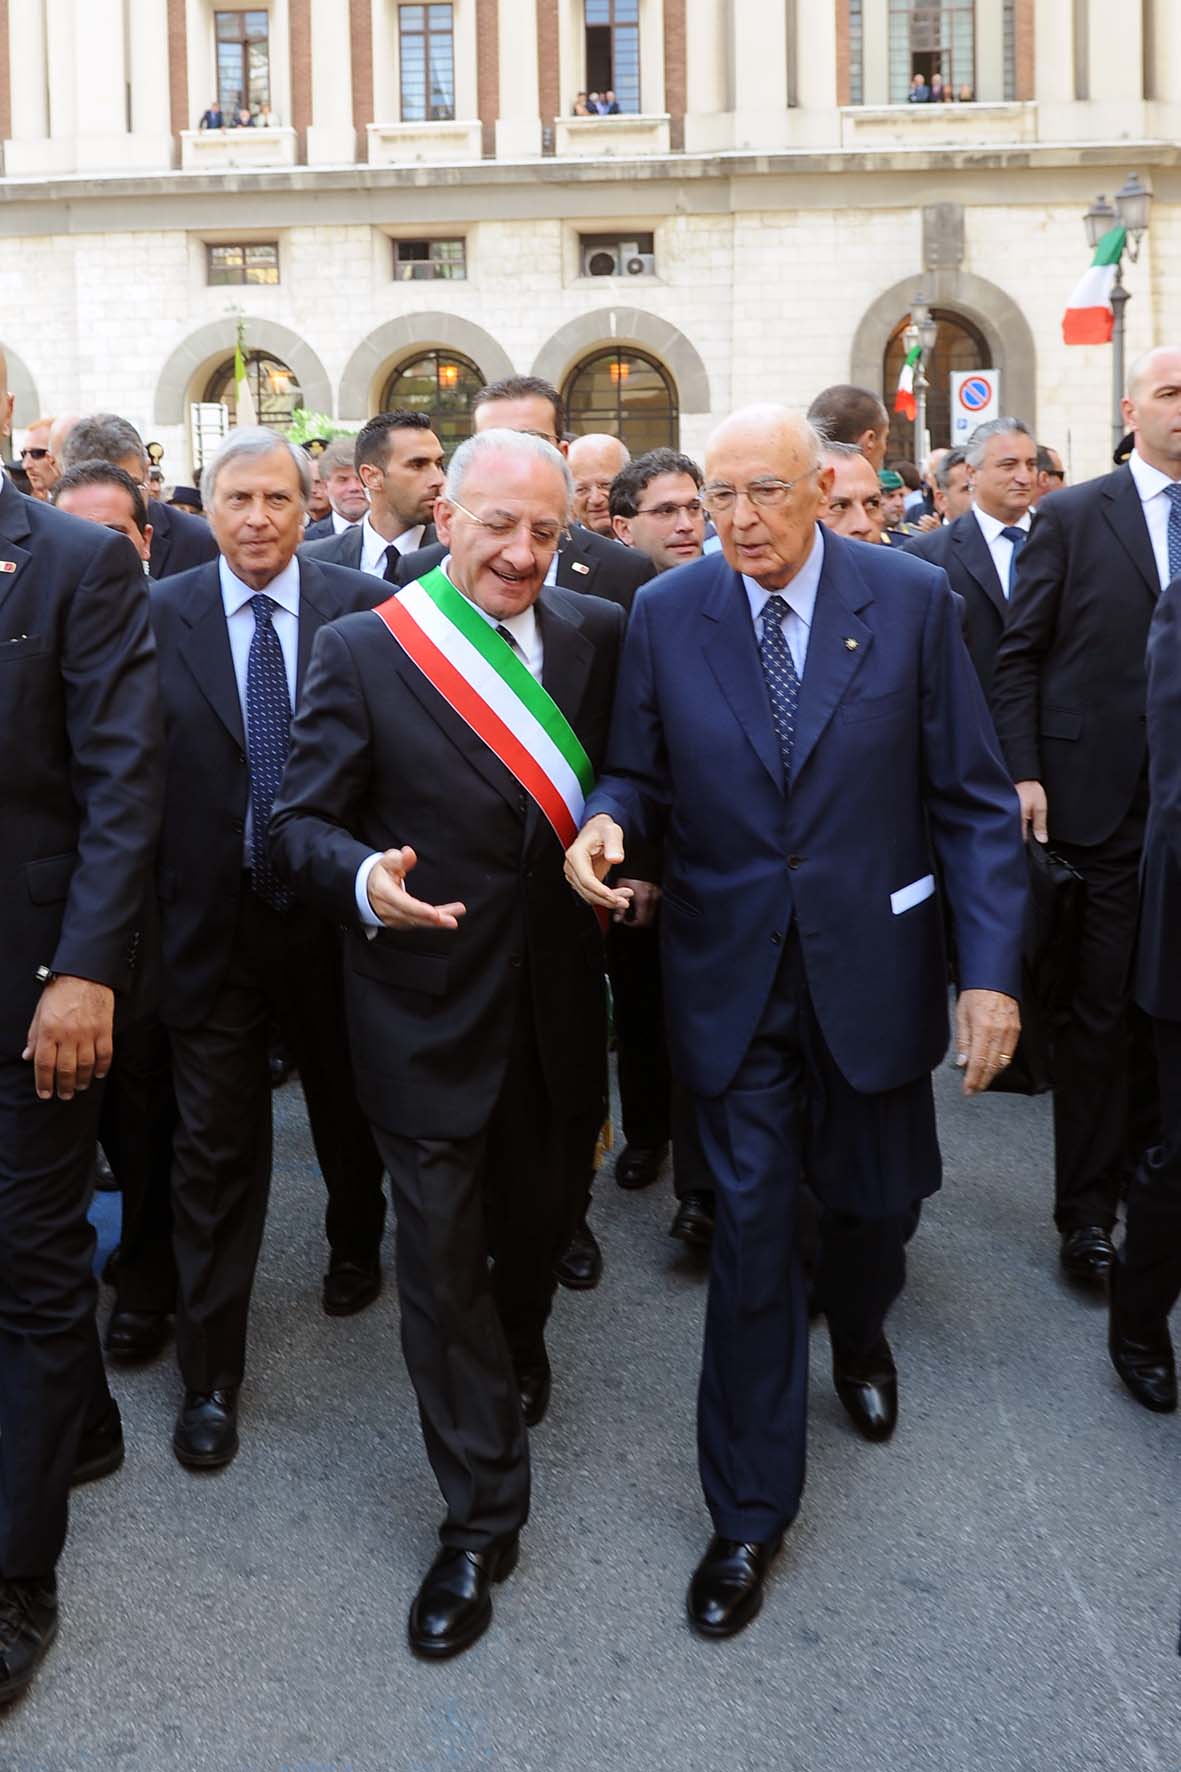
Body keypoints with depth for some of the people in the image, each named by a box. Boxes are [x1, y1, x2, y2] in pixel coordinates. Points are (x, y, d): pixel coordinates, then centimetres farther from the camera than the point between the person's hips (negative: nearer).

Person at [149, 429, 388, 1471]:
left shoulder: (362, 607, -4)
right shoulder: (159, 615, -4)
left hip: (335, 914, 1)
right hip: (211, 924, -1)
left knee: (351, 1111, 21)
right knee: (216, 1150, 6)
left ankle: (356, 1249, 51)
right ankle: (211, 1374, 21)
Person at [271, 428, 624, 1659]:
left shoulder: (597, 635, 1)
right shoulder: (360, 652, -8)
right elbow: (302, 820, -8)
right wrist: (363, 878, -28)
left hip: (557, 1002, 3)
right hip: (428, 1013, -3)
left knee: (543, 1215, 22)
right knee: (441, 1258, 5)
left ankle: (517, 1349, 56)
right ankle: (480, 1519, 21)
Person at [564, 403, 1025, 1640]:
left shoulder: (911, 599, -6)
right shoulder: (667, 612, -3)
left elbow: (972, 797, -5)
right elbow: (639, 772, 5)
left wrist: (990, 968, -11)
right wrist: (607, 822, -19)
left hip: (871, 964, 0)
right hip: (732, 971, 0)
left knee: (874, 1193, 18)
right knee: (751, 1228, 4)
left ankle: (857, 1334, 56)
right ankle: (748, 1514, 20)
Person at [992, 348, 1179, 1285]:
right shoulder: (1072, 517, 1)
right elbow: (1019, 656, -1)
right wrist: (1023, 774, -9)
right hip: (1100, 799, -3)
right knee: (1102, 1011, 2)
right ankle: (1086, 1208, 14)